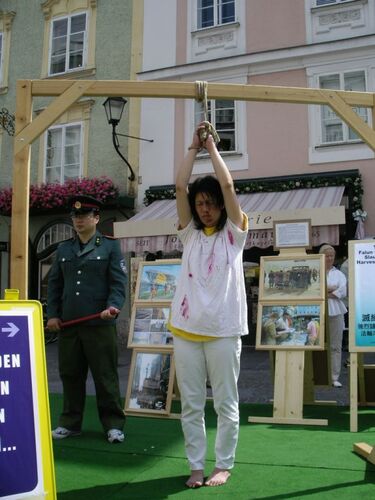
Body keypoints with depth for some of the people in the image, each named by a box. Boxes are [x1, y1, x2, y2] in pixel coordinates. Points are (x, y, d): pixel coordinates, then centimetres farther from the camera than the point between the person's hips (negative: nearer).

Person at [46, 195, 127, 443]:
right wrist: (53, 314, 4)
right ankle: (70, 423, 24)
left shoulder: (110, 246, 2)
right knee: (70, 375, 11)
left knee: (106, 376, 2)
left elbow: (118, 282, -5)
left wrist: (113, 306, -21)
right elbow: (54, 283, 14)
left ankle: (113, 424, 13)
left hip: (100, 324, -4)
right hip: (68, 324, 4)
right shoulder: (64, 248, 15)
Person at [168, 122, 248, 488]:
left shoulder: (234, 233, 4)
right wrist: (194, 146, 6)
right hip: (186, 328, 3)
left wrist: (213, 148, 5)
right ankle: (196, 466, 22)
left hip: (223, 330, -3)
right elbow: (180, 187, 2)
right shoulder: (190, 233, 11)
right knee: (191, 404, 9)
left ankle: (224, 465, 22)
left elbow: (228, 185, -6)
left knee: (225, 404, 7)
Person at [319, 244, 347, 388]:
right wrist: (331, 289, -7)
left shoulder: (339, 274, 14)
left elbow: (343, 292, -1)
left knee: (335, 346, 1)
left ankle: (334, 377, 6)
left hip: (335, 312, 2)